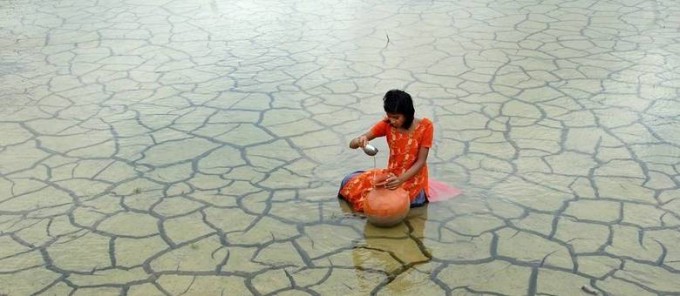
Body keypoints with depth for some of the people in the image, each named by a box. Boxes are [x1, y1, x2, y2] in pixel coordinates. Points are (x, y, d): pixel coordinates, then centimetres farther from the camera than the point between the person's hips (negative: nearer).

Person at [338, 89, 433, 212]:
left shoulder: (425, 126, -17)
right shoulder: (387, 124, -8)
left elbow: (421, 161, -15)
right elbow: (352, 144, -11)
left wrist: (400, 180, -31)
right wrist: (359, 141, -37)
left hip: (413, 178, -4)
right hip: (391, 174, 4)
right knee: (349, 182, -10)